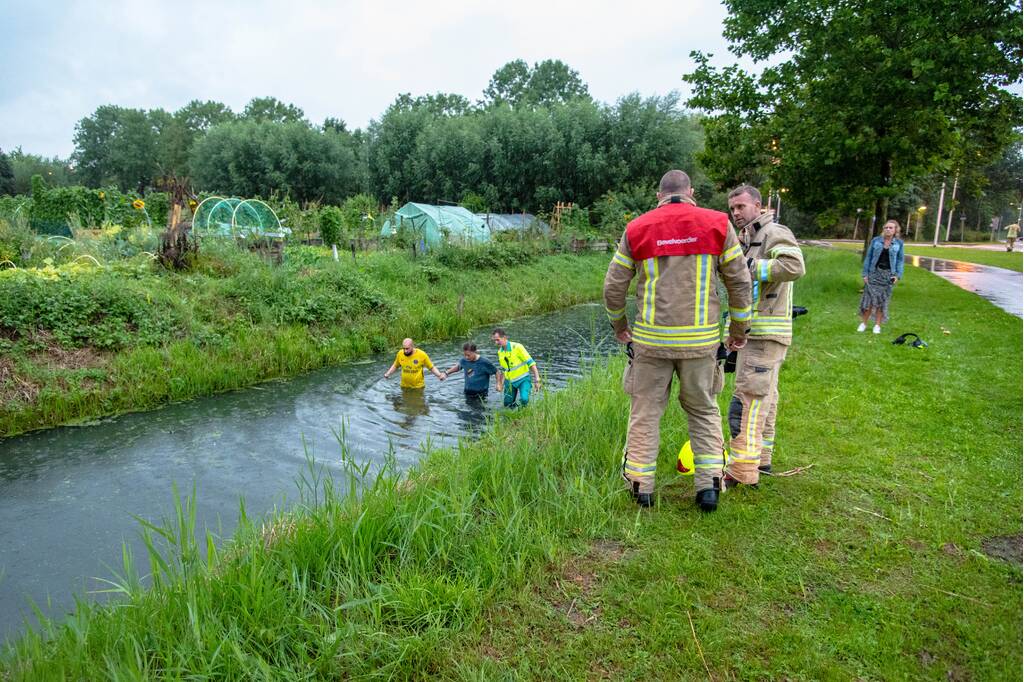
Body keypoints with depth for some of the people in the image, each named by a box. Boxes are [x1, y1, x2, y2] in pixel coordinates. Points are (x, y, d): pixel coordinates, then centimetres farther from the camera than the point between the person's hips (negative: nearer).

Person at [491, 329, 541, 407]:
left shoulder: (517, 347, -17)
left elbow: (531, 363, -16)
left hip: (523, 379, -6)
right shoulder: (500, 351, 3)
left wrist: (537, 380, -19)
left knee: (524, 399, -27)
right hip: (509, 381, 6)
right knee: (508, 404, 8)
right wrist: (500, 384, 18)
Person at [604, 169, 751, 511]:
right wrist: (739, 329, 16)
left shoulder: (637, 229, 2)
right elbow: (740, 281, 3)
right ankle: (709, 484, 15)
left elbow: (614, 285, 5)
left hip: (650, 339, 0)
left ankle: (641, 485, 17)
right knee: (704, 411, 17)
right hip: (700, 340, 1)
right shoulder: (716, 224, 1)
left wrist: (619, 325, 22)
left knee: (645, 411, 11)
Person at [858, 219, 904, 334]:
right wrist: (865, 273, -1)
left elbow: (900, 260, 5)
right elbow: (868, 257, 3)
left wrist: (898, 275, -5)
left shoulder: (899, 243, 2)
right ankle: (863, 323, 9)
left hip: (888, 274, 0)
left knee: (883, 300, 4)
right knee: (869, 297, -2)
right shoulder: (876, 240, 1)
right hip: (874, 273, 0)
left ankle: (878, 325, 12)